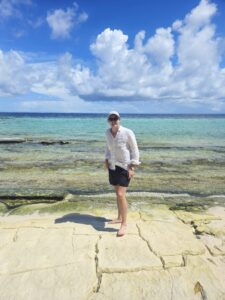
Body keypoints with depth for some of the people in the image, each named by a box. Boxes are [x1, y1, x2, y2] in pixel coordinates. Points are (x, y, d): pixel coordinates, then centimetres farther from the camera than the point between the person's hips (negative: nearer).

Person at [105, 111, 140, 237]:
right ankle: (119, 217, 33)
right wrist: (106, 159, 8)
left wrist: (132, 167, -15)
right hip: (113, 166, 6)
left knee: (121, 195, -11)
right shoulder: (108, 132, 3)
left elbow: (135, 150, -10)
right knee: (118, 193, 16)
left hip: (125, 167, -6)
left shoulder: (128, 133, -14)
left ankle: (124, 224, 3)